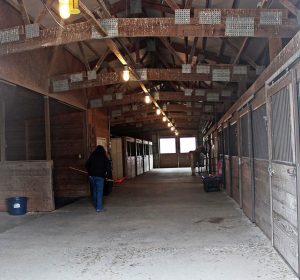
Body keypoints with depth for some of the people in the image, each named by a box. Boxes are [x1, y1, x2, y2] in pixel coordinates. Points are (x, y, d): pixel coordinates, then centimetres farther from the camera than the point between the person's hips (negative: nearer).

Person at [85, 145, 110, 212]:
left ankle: (96, 205, 26)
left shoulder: (92, 156, 9)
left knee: (94, 190, 16)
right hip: (100, 176, -3)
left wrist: (89, 173, 11)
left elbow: (87, 165, 7)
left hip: (92, 176, 3)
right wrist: (106, 172, 5)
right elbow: (108, 165, -8)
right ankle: (99, 207, -9)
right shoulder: (104, 157, 1)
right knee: (99, 191, -4)